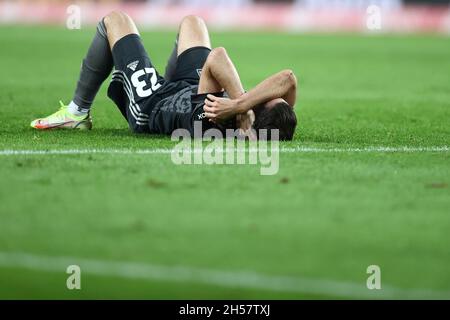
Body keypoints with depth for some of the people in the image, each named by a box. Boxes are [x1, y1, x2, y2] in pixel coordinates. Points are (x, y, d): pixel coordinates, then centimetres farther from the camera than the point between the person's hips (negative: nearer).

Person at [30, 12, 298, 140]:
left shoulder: (208, 123, -50)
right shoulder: (276, 125, -37)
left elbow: (216, 58, -53)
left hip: (148, 104, -5)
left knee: (115, 20, 9)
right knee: (191, 21, 25)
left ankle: (78, 113, 27)